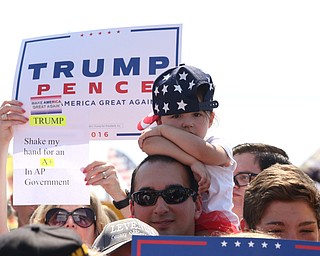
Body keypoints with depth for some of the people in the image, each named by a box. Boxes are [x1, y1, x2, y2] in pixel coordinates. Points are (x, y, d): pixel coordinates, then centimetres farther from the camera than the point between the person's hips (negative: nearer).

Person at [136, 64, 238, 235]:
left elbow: (204, 153, -22)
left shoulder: (218, 146, 3)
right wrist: (192, 162, -28)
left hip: (215, 226, -1)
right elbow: (150, 143, -20)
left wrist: (164, 130, -10)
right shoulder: (163, 144, 6)